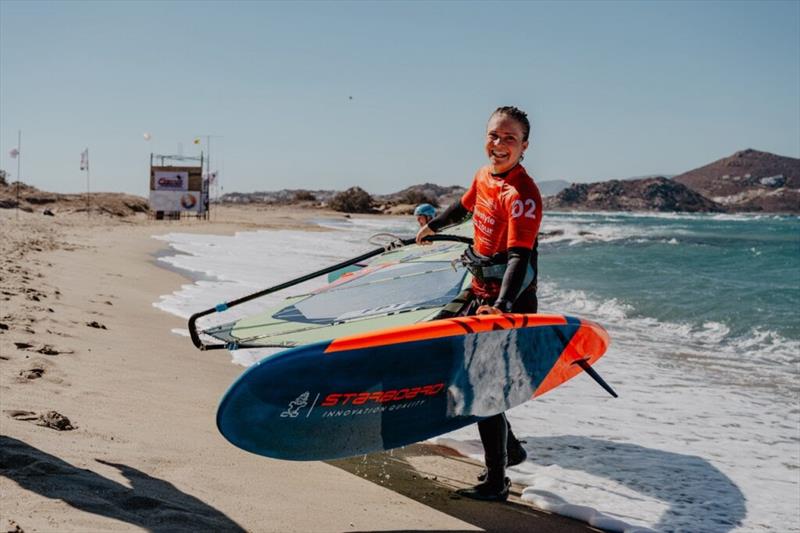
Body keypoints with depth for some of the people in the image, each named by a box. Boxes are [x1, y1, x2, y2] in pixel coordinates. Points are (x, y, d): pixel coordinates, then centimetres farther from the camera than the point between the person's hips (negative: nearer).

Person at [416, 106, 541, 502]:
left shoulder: (522, 195, -20)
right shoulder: (484, 176, 5)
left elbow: (520, 257, -30)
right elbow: (465, 207, 27)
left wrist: (503, 305, -43)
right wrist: (432, 227, 44)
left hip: (508, 299, -10)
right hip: (479, 291, 10)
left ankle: (496, 482, 6)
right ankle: (508, 447, 27)